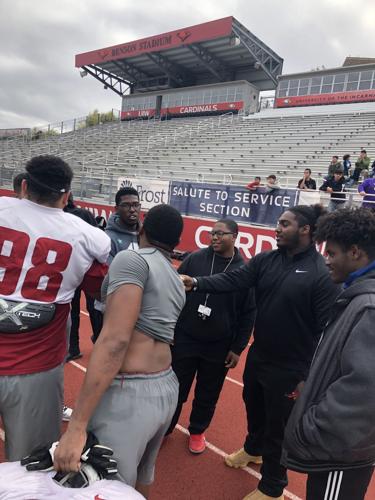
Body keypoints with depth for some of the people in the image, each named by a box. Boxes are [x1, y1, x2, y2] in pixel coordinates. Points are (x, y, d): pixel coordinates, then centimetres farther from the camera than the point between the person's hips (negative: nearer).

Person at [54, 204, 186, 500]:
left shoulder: (132, 259, -10)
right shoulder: (177, 279, 13)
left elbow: (116, 339, -21)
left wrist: (77, 425, -20)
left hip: (128, 394, -8)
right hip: (166, 389, 8)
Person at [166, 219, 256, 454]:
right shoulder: (195, 259, -6)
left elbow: (248, 314, -3)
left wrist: (237, 348, -4)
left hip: (219, 348, 0)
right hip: (184, 340, 0)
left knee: (207, 395, 17)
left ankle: (197, 431, 41)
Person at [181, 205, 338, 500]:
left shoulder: (322, 274, -18)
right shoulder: (266, 260, -2)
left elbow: (326, 329, -17)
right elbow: (233, 280, -11)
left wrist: (310, 376, -16)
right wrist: (197, 284, -27)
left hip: (290, 366, -6)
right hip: (258, 355, 6)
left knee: (278, 425, 12)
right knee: (254, 407, 27)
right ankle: (254, 449, 58)